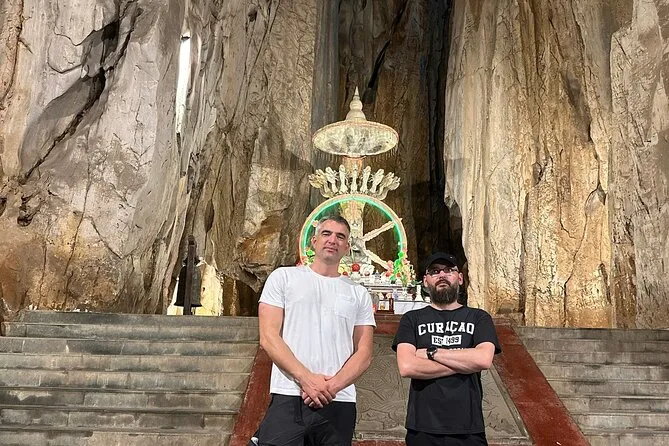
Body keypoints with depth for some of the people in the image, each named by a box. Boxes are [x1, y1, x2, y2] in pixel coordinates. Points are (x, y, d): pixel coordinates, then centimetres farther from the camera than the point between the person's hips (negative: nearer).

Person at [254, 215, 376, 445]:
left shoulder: (358, 293, 13)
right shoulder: (284, 277, 6)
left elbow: (364, 354, 6)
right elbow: (268, 337, -2)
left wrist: (333, 385, -12)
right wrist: (306, 378, -14)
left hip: (340, 403, 2)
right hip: (288, 399, -2)